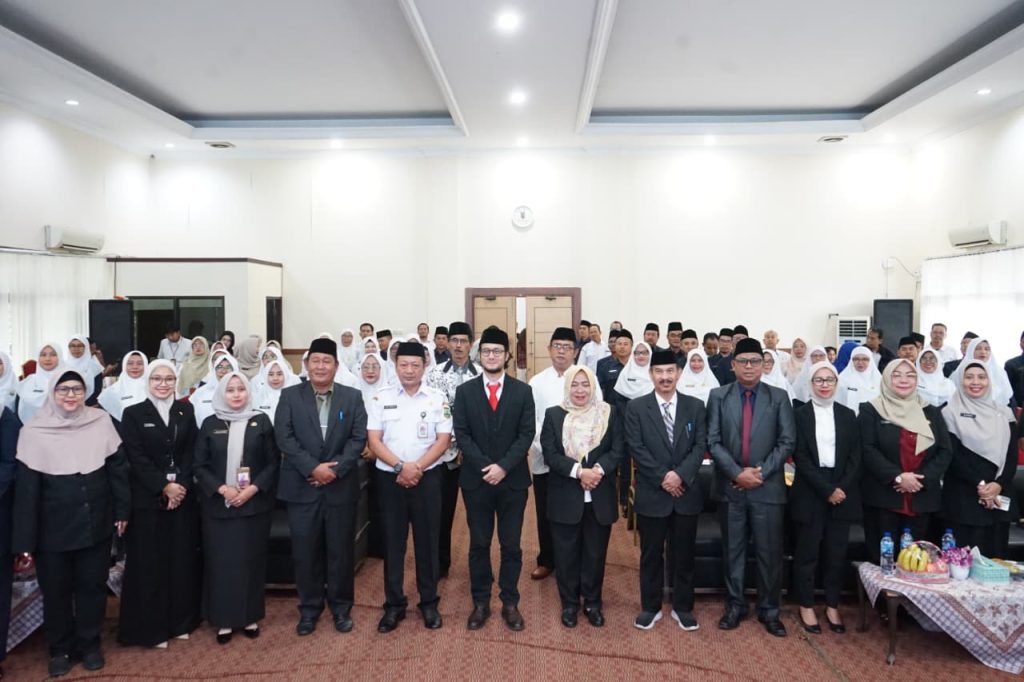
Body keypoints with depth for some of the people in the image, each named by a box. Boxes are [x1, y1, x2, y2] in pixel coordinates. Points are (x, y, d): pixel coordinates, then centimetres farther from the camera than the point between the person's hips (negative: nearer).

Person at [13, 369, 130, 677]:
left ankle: (89, 645, 31)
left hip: (96, 523, 1)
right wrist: (24, 541, -7)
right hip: (53, 528, -1)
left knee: (93, 586, 13)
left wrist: (122, 510, 2)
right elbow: (26, 489, -8)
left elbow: (118, 468, 2)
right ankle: (60, 649, 32)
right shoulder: (33, 431, -9)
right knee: (56, 590, 12)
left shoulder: (101, 422, -4)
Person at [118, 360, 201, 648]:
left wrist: (181, 485, -10)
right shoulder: (133, 414, -1)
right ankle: (150, 628, 14)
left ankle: (180, 621, 21)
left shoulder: (185, 410, 8)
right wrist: (164, 487, -15)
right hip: (147, 499, -3)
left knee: (182, 559, 8)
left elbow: (191, 452, 3)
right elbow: (136, 458, -8)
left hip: (183, 496, 3)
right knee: (149, 562, 2)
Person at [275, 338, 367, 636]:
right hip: (302, 487, 0)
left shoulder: (352, 397, 5)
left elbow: (359, 438, -3)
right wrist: (313, 467, -16)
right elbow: (284, 438, -6)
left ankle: (341, 607, 24)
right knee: (305, 551, 7)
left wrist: (335, 470, -14)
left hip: (341, 486, 0)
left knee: (341, 550, 8)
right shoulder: (290, 396, 3)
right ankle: (309, 608, 23)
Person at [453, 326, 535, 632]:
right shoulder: (465, 391, 3)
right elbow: (462, 434, -3)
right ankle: (480, 602, 22)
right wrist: (485, 467, -14)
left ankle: (510, 603, 21)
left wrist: (503, 467, -15)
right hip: (476, 479, 0)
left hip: (513, 479, 0)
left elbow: (526, 434, -4)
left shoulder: (522, 391, 2)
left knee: (511, 545, 7)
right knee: (479, 544, 9)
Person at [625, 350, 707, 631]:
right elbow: (636, 449, -8)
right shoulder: (636, 408, -2)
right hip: (651, 494, -1)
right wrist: (662, 478, -15)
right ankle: (650, 607, 24)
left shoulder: (695, 406, 4)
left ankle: (682, 608, 27)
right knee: (651, 554, 9)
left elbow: (700, 446, -3)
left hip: (687, 493, 2)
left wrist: (680, 475, -16)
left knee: (684, 554, 11)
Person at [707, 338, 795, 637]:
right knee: (732, 551, 10)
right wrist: (737, 473, -13)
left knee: (770, 552, 6)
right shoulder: (718, 396, 2)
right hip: (730, 486, 0)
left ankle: (769, 610, 21)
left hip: (768, 487, 0)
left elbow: (787, 442, -2)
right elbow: (713, 441, -3)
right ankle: (735, 606, 23)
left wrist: (761, 472, -12)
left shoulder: (779, 397, 3)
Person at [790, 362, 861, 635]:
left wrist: (842, 488, -10)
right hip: (811, 493, -2)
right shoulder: (800, 414, 0)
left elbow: (855, 456, 4)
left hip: (843, 491, 3)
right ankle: (806, 607, 14)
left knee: (836, 552, 7)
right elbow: (800, 457, -6)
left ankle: (832, 606, 19)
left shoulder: (848, 415, 9)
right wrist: (826, 489, -13)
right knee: (807, 551, 3)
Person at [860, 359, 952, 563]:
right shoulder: (871, 410, 1)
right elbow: (868, 450, -8)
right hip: (883, 498, -3)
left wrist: (922, 478, -10)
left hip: (922, 498, 4)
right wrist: (897, 476, -18)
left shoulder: (931, 412, 13)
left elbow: (945, 451, 5)